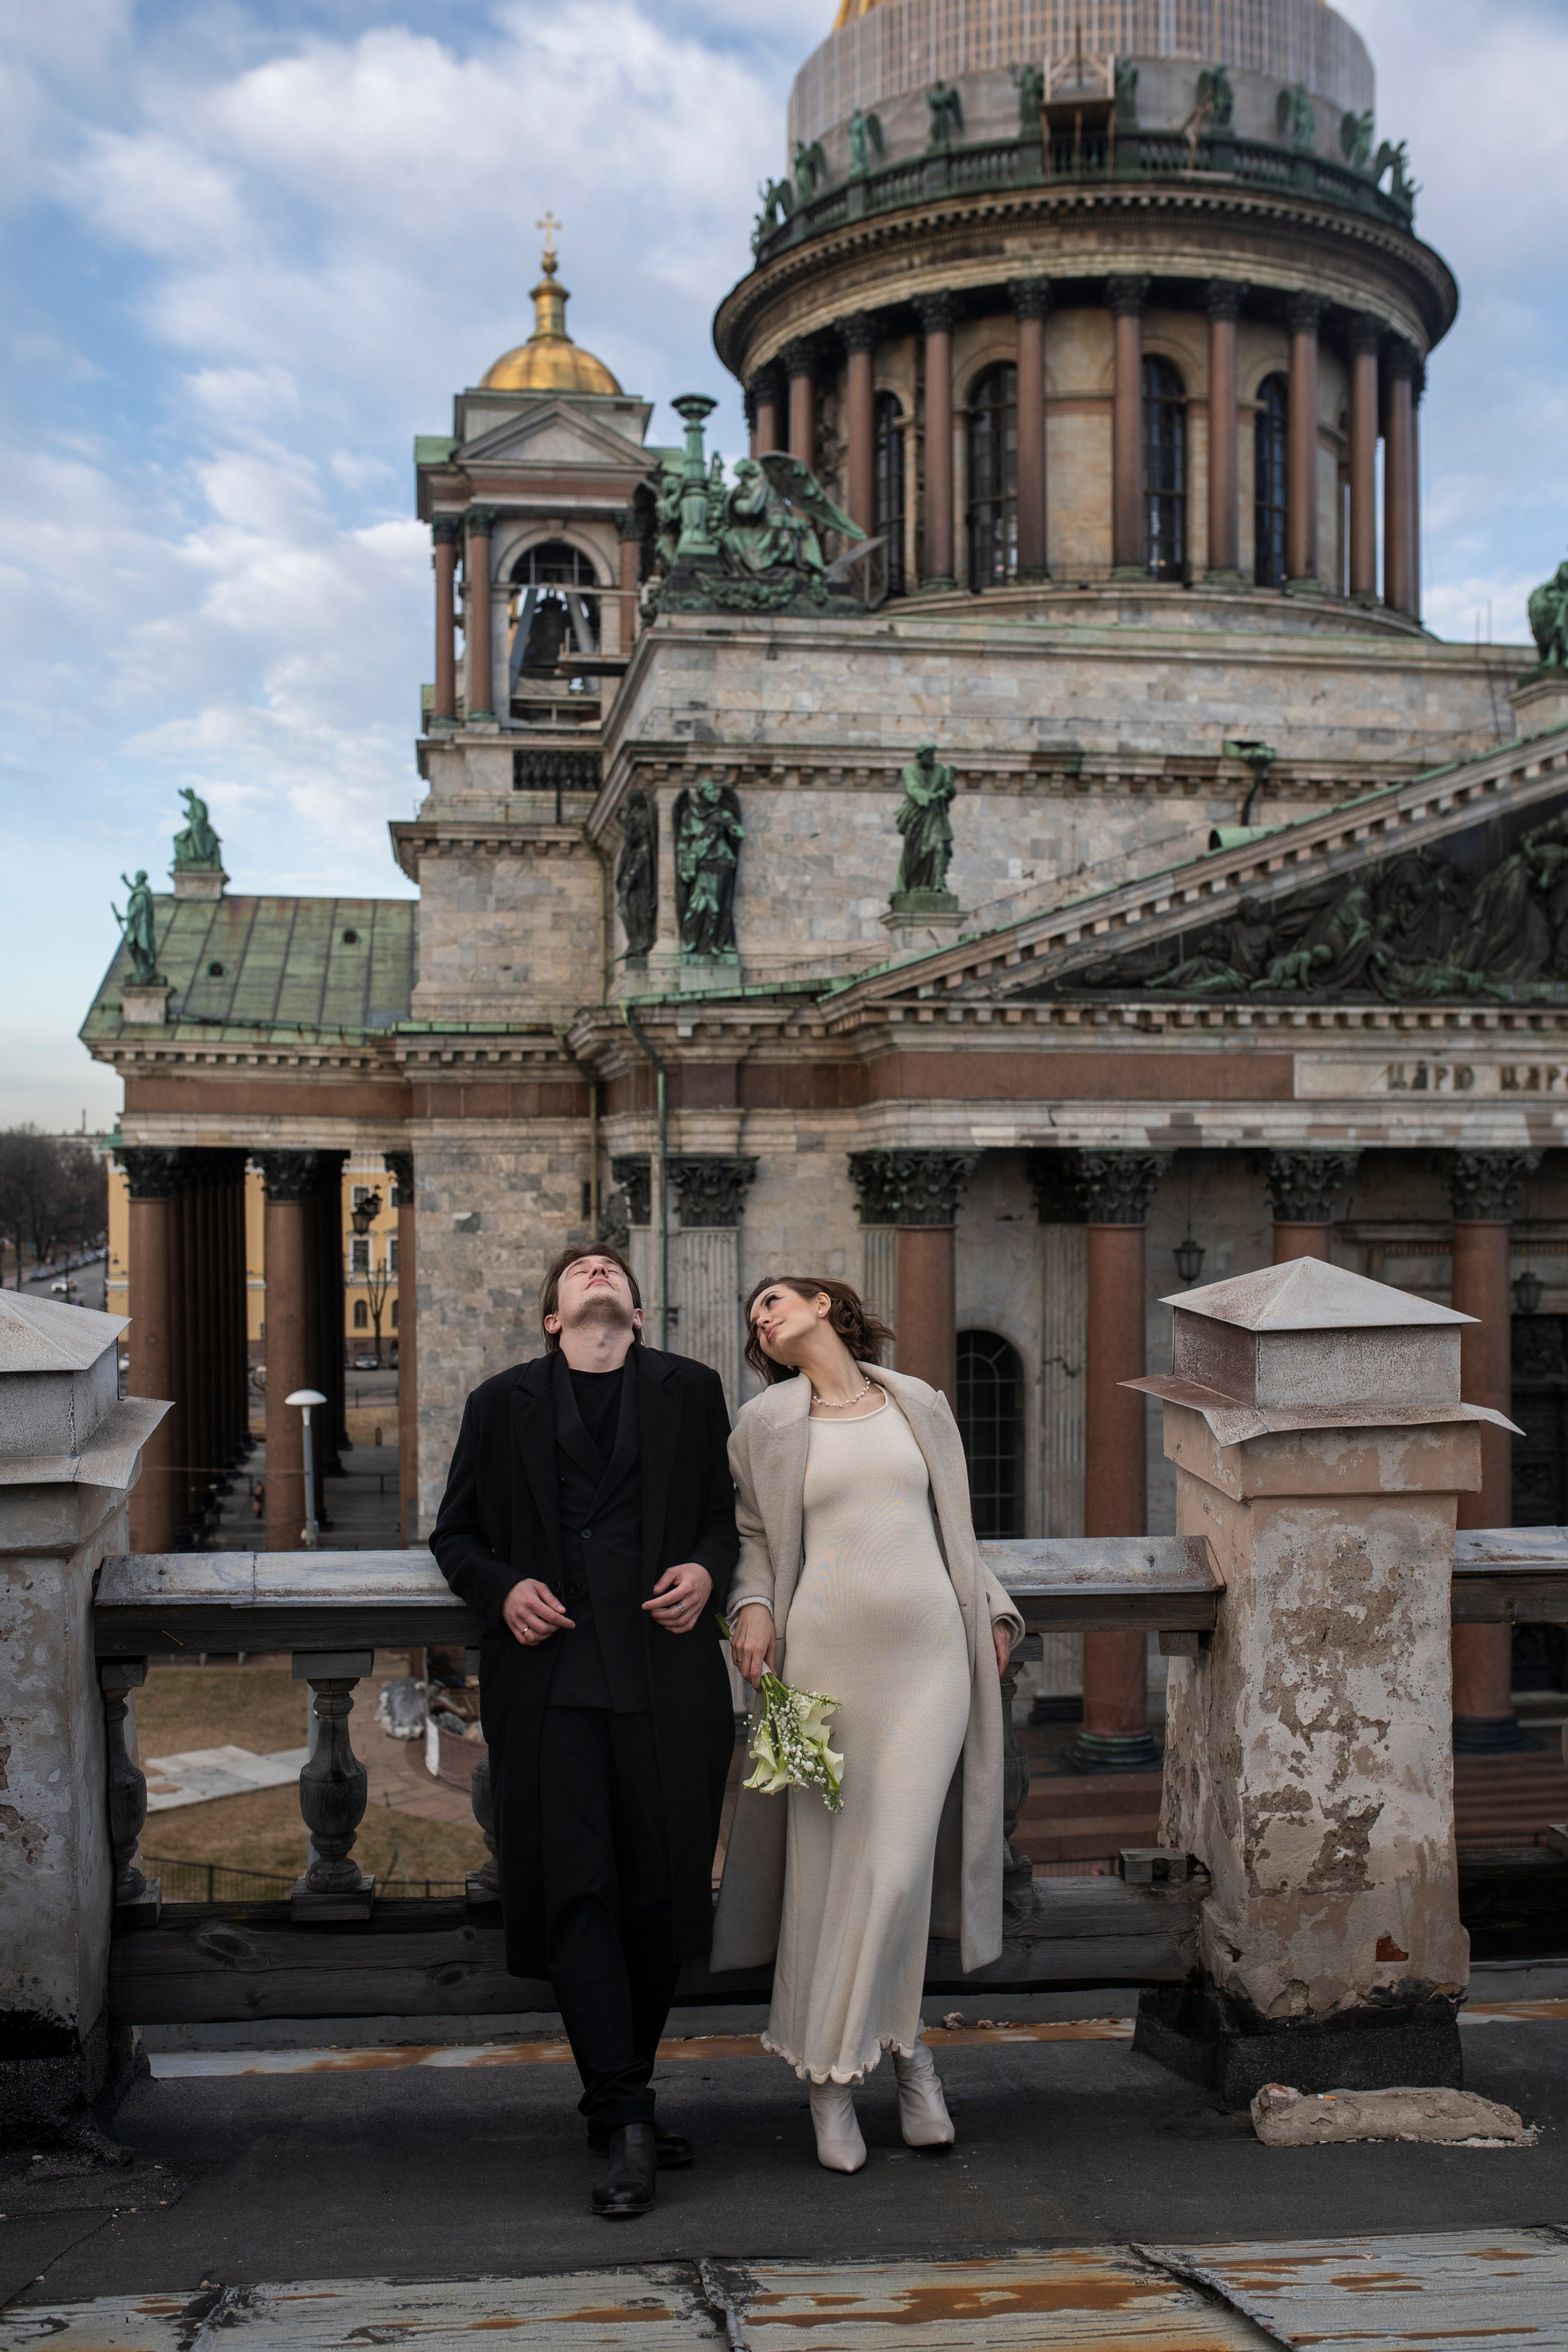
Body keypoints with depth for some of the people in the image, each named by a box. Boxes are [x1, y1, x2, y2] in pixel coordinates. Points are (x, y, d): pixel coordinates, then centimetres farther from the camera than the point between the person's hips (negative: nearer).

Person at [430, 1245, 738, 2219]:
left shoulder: (691, 1391, 14)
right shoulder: (502, 1404, 13)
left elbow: (728, 1511, 16)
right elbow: (456, 1535, 16)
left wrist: (707, 1568, -5)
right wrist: (503, 1588, -4)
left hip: (667, 1674, 1)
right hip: (549, 1678, -1)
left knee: (662, 1893, 5)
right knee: (577, 1893, -6)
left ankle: (620, 2094, 24)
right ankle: (626, 2120, -1)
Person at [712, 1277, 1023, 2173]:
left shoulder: (920, 1404, 12)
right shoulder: (766, 1423, 8)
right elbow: (753, 1533, 14)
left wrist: (993, 1611, 13)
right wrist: (752, 1607, -4)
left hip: (929, 1651, 1)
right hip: (825, 1652, -1)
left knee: (896, 1863, -6)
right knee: (824, 1867, 0)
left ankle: (843, 2065, 15)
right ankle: (830, 2086, 17)